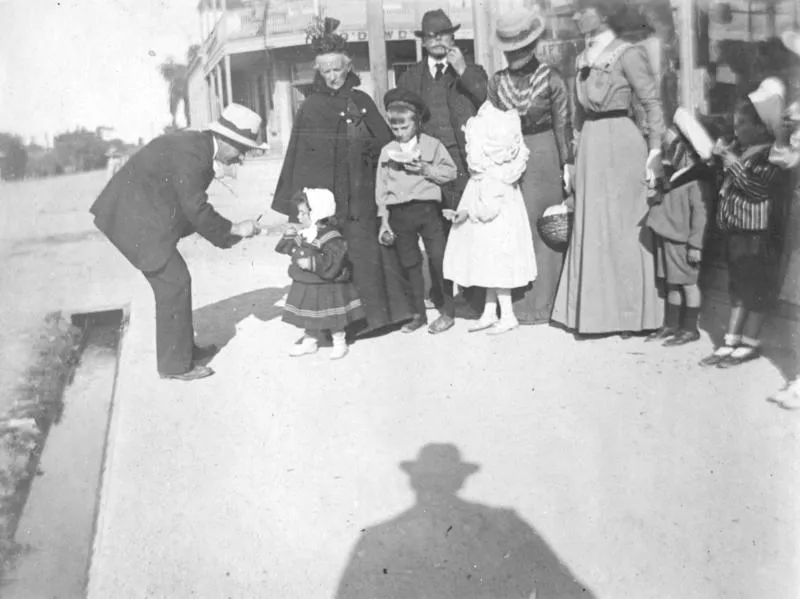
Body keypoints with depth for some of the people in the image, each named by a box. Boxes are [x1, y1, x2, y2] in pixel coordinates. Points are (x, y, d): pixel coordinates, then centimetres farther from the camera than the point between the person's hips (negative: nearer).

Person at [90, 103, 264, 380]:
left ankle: (183, 347, 28)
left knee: (173, 281, 15)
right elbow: (196, 210, -23)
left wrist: (227, 232, 7)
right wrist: (234, 229, -13)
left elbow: (191, 206, 14)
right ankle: (175, 364, 0)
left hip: (140, 214, 10)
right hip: (136, 220, -10)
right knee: (174, 282, -8)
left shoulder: (197, 146, 9)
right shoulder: (190, 153, -22)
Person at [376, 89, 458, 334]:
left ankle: (448, 311, 10)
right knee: (410, 264, 9)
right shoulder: (387, 151, 8)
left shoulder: (432, 145, 1)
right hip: (399, 213, 3)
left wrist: (425, 169, -18)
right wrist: (384, 219, 5)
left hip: (427, 208, -3)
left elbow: (450, 172, -4)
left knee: (438, 260, -1)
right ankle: (418, 313, 20)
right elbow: (382, 187, 9)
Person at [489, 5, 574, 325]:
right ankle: (517, 302, 6)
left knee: (545, 229, 3)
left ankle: (543, 303, 9)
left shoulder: (550, 78, -1)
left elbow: (563, 123, 1)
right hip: (508, 159, 1)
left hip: (543, 157, -1)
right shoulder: (497, 82, 1)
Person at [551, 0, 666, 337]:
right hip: (591, 145, 7)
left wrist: (655, 155, -13)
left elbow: (652, 105, -9)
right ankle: (594, 311, 17)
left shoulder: (627, 55, -8)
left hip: (621, 145, -7)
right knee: (590, 230, 8)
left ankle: (629, 314, 10)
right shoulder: (582, 59, 14)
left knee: (624, 229, -1)